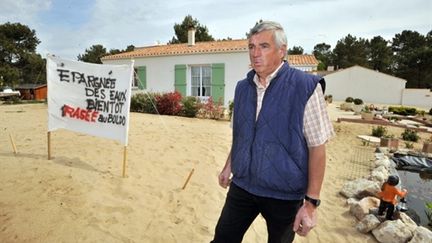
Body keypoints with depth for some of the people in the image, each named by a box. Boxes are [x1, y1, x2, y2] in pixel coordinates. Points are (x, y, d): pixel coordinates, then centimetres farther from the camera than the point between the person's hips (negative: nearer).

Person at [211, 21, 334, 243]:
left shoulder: (306, 87, -15)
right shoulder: (242, 87, 2)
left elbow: (317, 147, -14)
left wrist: (311, 202, -14)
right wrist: (228, 166, 15)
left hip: (284, 194, -4)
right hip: (242, 186, 5)